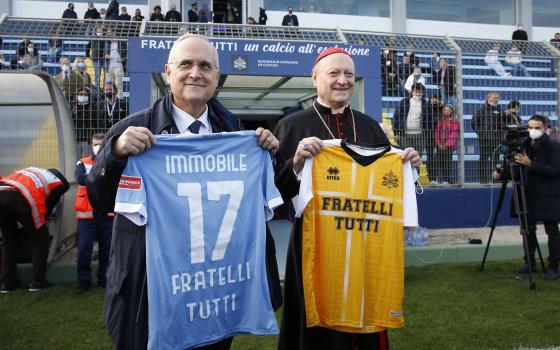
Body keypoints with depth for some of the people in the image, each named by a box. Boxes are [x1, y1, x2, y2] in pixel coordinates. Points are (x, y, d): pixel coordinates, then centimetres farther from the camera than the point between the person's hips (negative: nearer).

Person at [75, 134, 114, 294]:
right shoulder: (83, 163, 6)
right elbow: (80, 179, -15)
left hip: (107, 213, 1)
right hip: (87, 214, -1)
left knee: (107, 248, 8)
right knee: (84, 248, -1)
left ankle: (104, 278, 22)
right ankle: (83, 280, 11)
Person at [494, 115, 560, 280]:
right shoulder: (525, 145, 6)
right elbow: (520, 170, 11)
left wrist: (531, 164, -27)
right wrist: (502, 174, -6)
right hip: (529, 195, 5)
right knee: (528, 229, 9)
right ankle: (530, 262, 22)